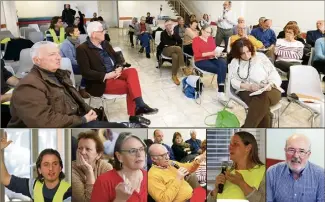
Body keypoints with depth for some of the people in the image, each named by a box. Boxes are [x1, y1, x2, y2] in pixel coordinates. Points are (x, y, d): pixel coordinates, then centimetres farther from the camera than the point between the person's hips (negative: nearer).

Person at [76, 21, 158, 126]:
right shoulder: (82, 49, -9)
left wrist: (119, 68, -7)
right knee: (130, 86, -23)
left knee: (132, 71, -21)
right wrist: (106, 75, -22)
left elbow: (117, 57, 16)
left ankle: (139, 105, -26)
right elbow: (86, 73, -16)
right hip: (101, 81, -7)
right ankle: (134, 114, -12)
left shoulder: (105, 43, 13)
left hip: (114, 74, 7)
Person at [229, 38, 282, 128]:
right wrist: (249, 86, -17)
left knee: (263, 97, -38)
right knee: (261, 106, -36)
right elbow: (234, 81, 0)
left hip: (269, 90, 0)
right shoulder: (234, 62, 11)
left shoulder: (260, 56, 9)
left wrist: (270, 85, -18)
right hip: (247, 91, 1)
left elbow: (274, 74, 5)